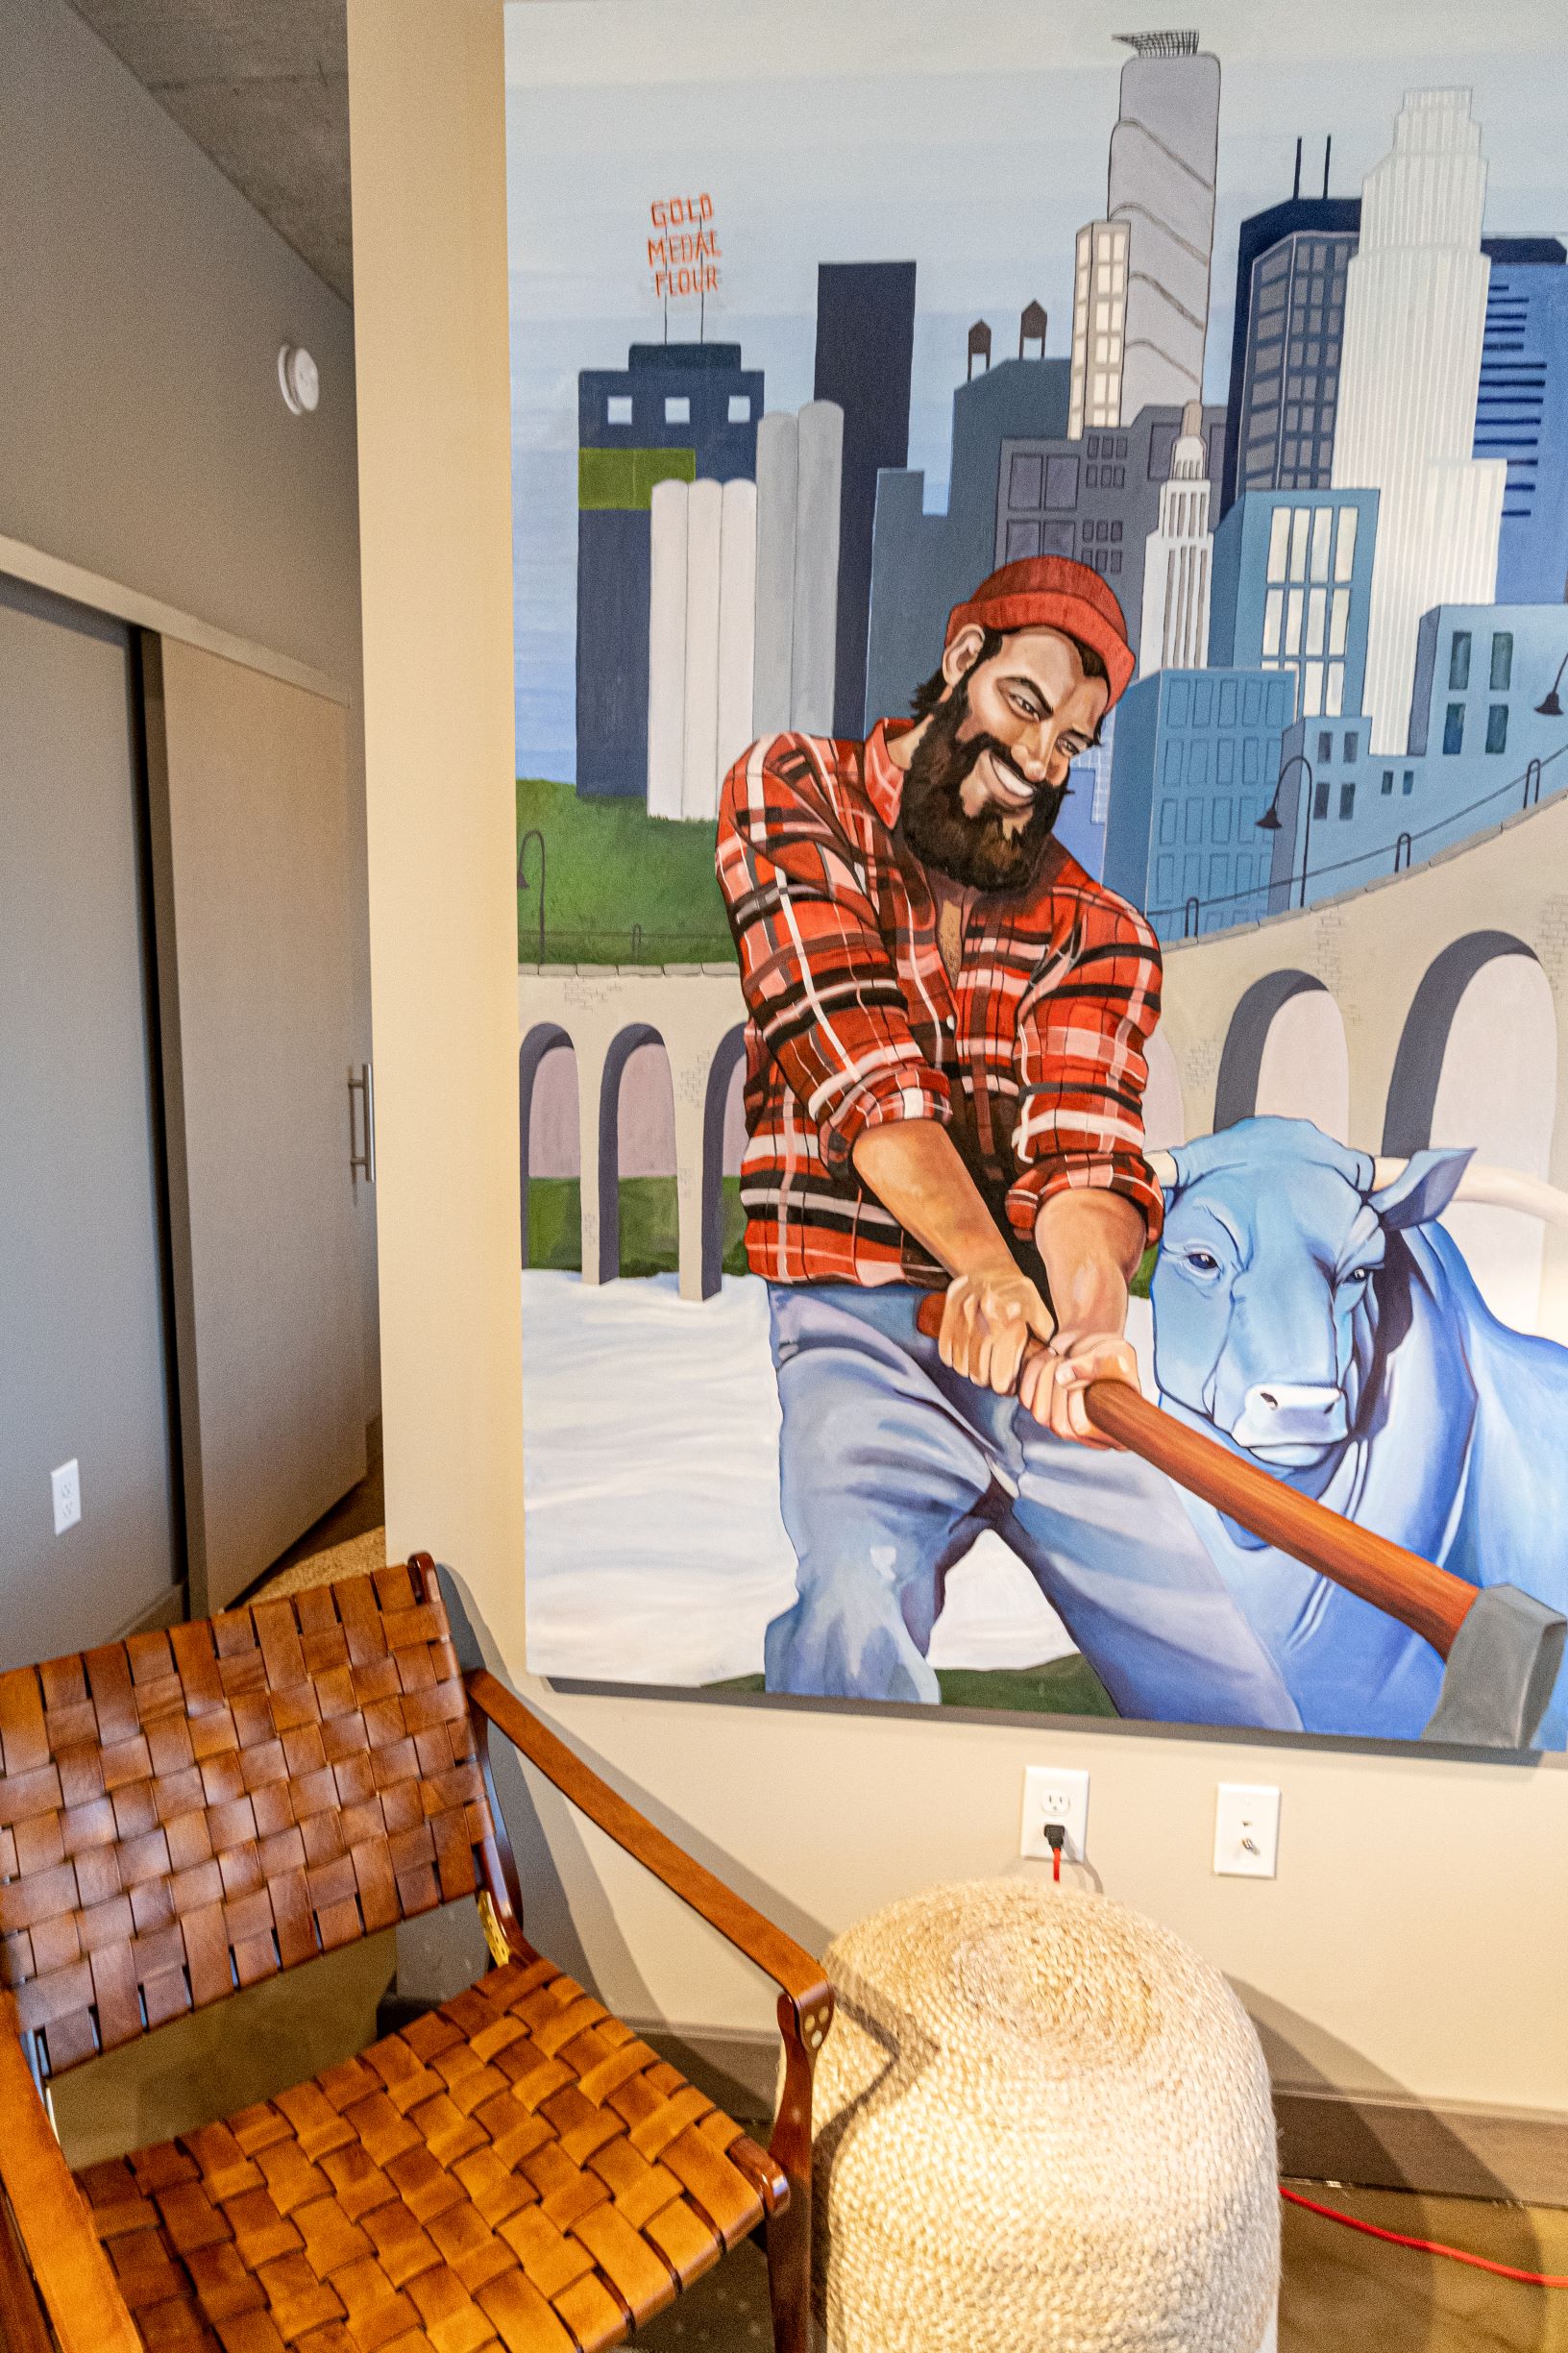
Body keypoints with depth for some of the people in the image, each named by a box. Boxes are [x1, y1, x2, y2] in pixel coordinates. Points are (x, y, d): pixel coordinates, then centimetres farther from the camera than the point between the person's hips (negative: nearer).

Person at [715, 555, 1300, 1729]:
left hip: (1044, 1346, 3)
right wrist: (987, 1264, -25)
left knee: (1233, 1690, -5)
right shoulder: (792, 793, 6)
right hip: (857, 1332, -2)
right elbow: (858, 1060, -10)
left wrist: (1093, 1315, -29)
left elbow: (1084, 1155, -6)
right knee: (858, 1626, -30)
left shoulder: (1101, 930, 11)